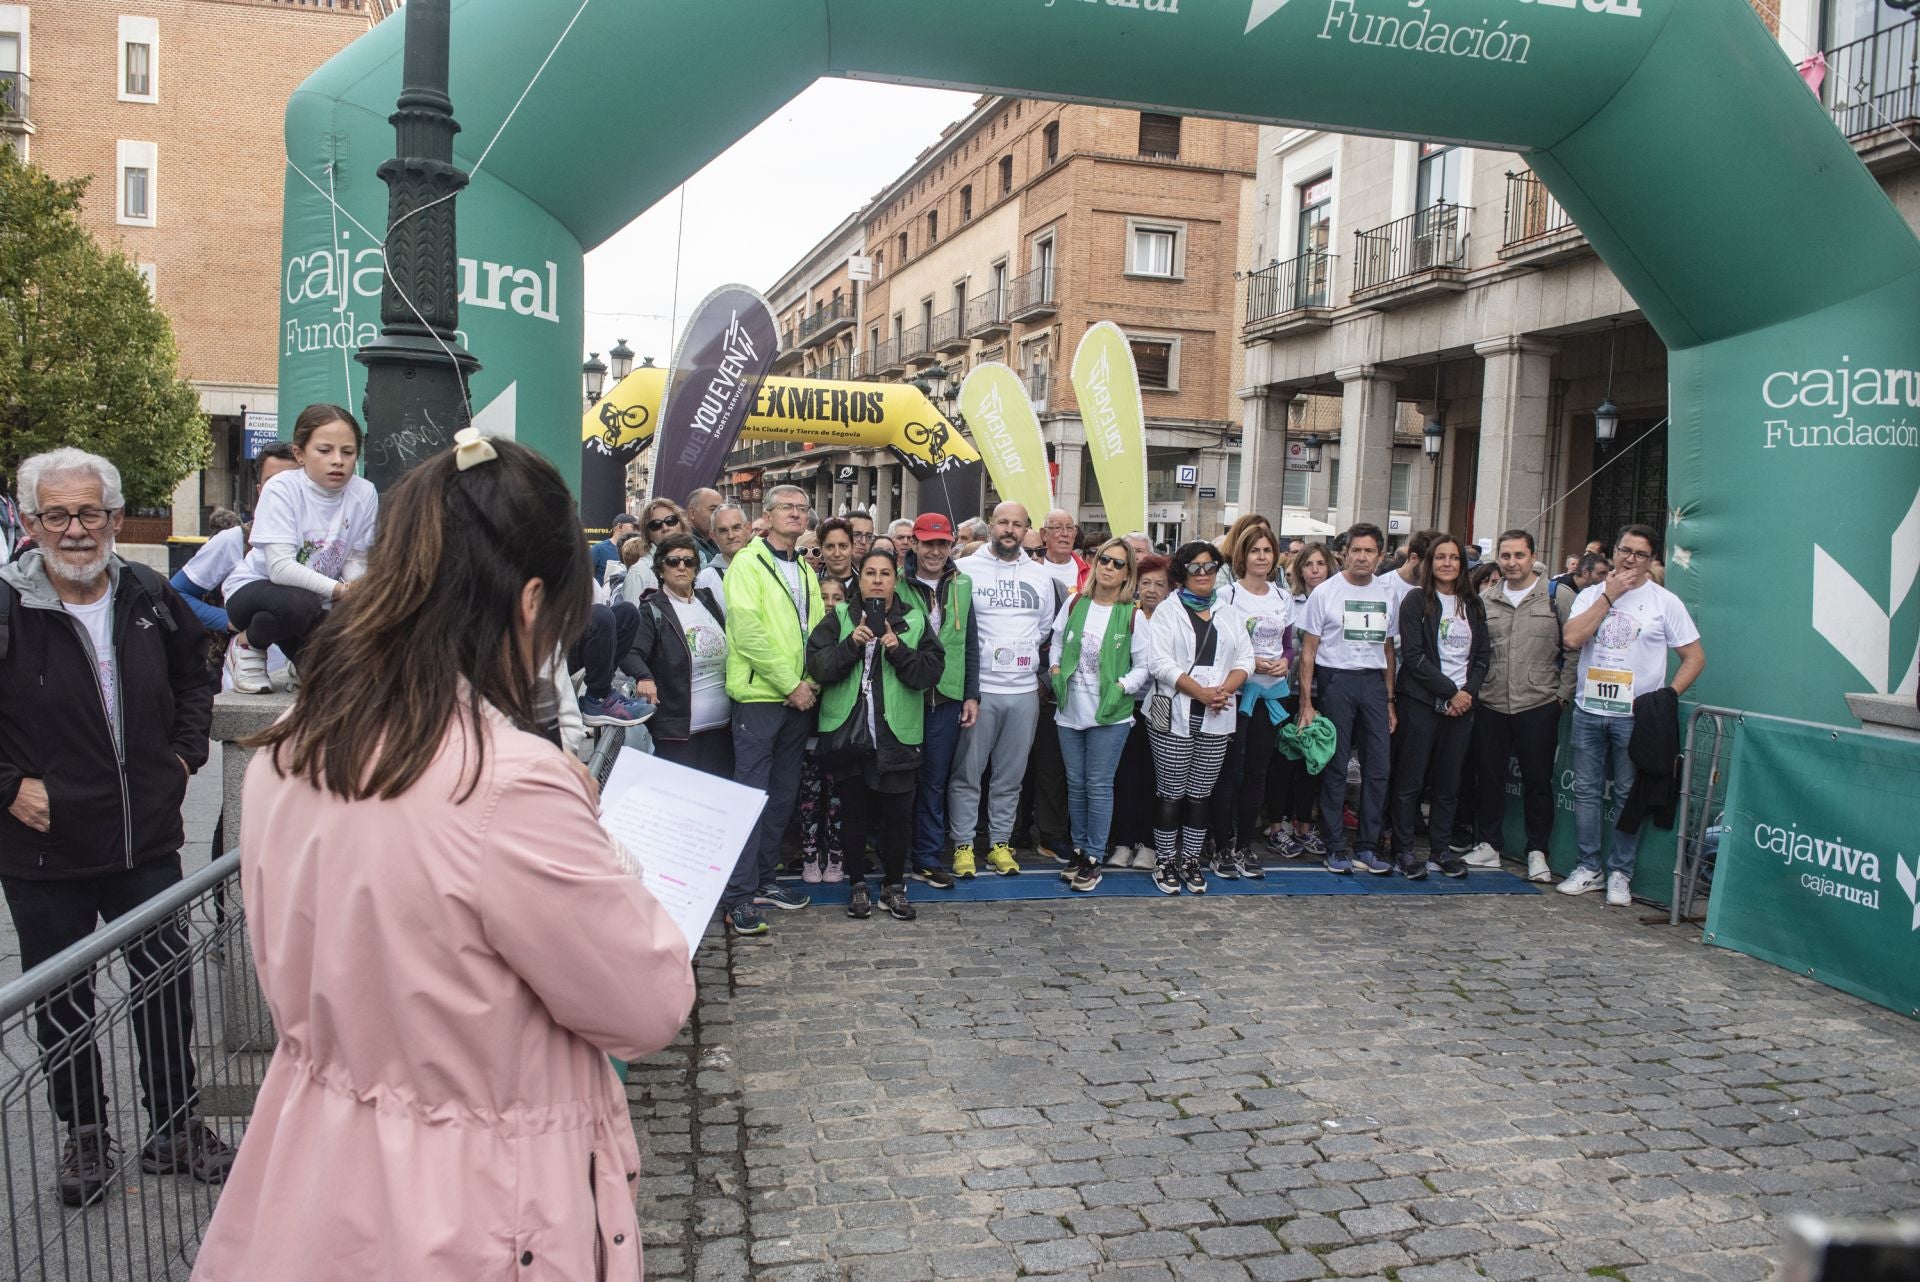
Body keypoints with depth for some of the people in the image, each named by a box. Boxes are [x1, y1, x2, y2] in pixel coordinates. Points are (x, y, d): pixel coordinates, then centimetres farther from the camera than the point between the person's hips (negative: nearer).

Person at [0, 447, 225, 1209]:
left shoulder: (152, 600, -2)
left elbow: (193, 675, 17)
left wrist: (183, 753, 7)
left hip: (147, 839, 3)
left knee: (166, 985, 13)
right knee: (63, 1003, 14)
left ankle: (174, 1127, 31)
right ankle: (84, 1137, 34)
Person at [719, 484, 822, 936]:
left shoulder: (805, 571, 17)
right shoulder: (749, 562, -6)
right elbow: (748, 632, -16)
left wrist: (810, 682, -1)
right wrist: (790, 684, -15)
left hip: (799, 698, 7)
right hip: (760, 695, -7)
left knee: (783, 796, 11)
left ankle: (762, 880, 23)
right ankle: (738, 896, -2)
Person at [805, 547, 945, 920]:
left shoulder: (915, 621, 5)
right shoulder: (839, 618, 5)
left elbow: (931, 672, -4)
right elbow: (816, 665, -6)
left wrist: (900, 651, -17)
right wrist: (851, 644, -19)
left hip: (897, 735, 0)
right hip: (847, 733, 0)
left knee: (897, 814, 4)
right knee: (855, 813, 9)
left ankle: (894, 885, 21)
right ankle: (858, 885, 24)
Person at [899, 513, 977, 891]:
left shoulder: (961, 586, 7)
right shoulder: (896, 584, -3)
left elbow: (971, 645, 11)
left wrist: (972, 695, 7)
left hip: (947, 698, 3)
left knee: (935, 781, 9)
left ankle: (929, 859, 18)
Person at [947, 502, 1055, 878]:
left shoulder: (1040, 576, 10)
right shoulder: (966, 570, -2)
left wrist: (1026, 655, 11)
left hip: (1024, 690, 4)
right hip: (978, 688, -3)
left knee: (1010, 776, 10)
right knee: (967, 772, 1)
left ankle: (1000, 843, 21)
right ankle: (963, 844, 11)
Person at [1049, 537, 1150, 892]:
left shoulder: (1132, 615, -6)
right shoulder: (1075, 603, 4)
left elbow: (1144, 665, -2)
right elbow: (1057, 643, 16)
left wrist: (1122, 686, -13)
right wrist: (1056, 670, 2)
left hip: (1110, 713, -4)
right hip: (1070, 709, 4)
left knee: (1099, 785, 0)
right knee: (1075, 783, 12)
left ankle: (1093, 859, 9)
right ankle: (1080, 849, 24)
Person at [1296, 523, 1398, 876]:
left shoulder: (1386, 595, 11)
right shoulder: (1325, 592, -2)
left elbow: (1388, 651, 16)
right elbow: (1308, 651, -3)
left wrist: (1390, 700, 11)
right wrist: (1306, 703, -9)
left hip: (1374, 682, 4)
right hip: (1336, 679, -4)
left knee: (1378, 766, 2)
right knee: (1335, 767, 0)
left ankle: (1368, 846, 13)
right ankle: (1336, 848, 9)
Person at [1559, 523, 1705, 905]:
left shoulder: (1665, 602, 1)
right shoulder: (1591, 595, 7)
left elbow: (1695, 657, 1)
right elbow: (1573, 639, -10)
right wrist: (1608, 595, -9)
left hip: (1635, 715, -2)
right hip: (1588, 710, 3)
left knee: (1630, 795, 3)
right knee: (1586, 791, 8)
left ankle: (1620, 873, 12)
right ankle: (1588, 867, 18)